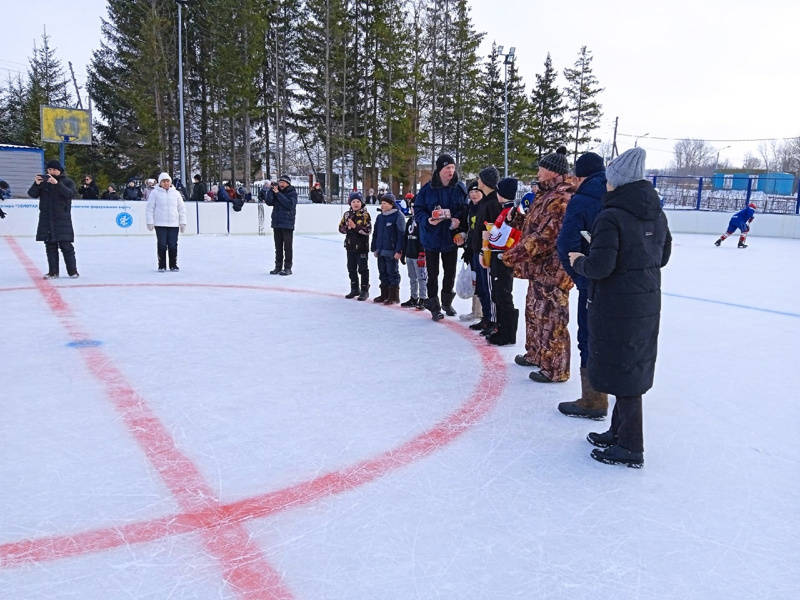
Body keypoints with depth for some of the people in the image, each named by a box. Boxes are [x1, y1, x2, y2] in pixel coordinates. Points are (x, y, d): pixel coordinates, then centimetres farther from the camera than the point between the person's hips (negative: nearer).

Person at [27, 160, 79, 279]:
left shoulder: (68, 182, 3)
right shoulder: (43, 181, 10)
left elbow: (71, 194, -16)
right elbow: (32, 194, 2)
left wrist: (57, 183, -28)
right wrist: (36, 184, -17)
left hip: (63, 220, -3)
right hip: (46, 220, 3)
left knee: (66, 246, -3)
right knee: (50, 246, 4)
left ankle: (73, 271, 5)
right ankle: (53, 272, 8)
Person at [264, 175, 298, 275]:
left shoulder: (292, 193, -4)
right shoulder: (276, 192, 10)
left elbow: (290, 204, -20)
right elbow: (269, 202, 0)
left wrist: (278, 193, -18)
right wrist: (271, 190, -9)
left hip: (287, 223, -5)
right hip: (276, 223, 5)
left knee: (287, 246, -2)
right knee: (278, 246, 11)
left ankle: (288, 268, 3)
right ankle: (278, 266, 19)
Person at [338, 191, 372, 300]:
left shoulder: (365, 215, -9)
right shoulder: (347, 214, 8)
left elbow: (368, 230, -17)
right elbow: (341, 228, 8)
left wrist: (355, 226, -24)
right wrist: (347, 228, -13)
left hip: (362, 247, -6)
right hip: (350, 246, 6)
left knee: (363, 269, 2)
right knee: (351, 269, 14)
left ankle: (365, 290, 10)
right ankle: (354, 289, 27)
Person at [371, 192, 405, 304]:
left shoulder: (398, 216, -10)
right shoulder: (380, 217, 12)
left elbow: (401, 234, -14)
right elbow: (375, 233, 18)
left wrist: (399, 250, -18)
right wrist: (374, 248, 14)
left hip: (392, 251, -7)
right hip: (381, 251, 7)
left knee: (393, 273, 0)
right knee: (383, 273, 13)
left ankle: (394, 296, 7)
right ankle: (384, 294, 23)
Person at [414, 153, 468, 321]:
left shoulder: (460, 188, -3)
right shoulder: (427, 189, -9)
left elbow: (466, 209, 3)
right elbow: (418, 210, -5)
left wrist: (458, 220, -17)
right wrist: (428, 220, -23)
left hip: (451, 237, 2)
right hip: (432, 237, -2)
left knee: (450, 272, 14)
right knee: (433, 274, 6)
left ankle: (447, 302, 34)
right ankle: (434, 306, 17)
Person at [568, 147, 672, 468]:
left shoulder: (610, 217, -19)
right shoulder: (657, 215, 7)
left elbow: (600, 267, -23)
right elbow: (662, 257, 15)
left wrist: (578, 261, -4)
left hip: (616, 306, -8)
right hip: (648, 303, 8)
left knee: (621, 370, 2)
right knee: (633, 367, 18)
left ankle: (630, 448, 13)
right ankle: (619, 432, 33)